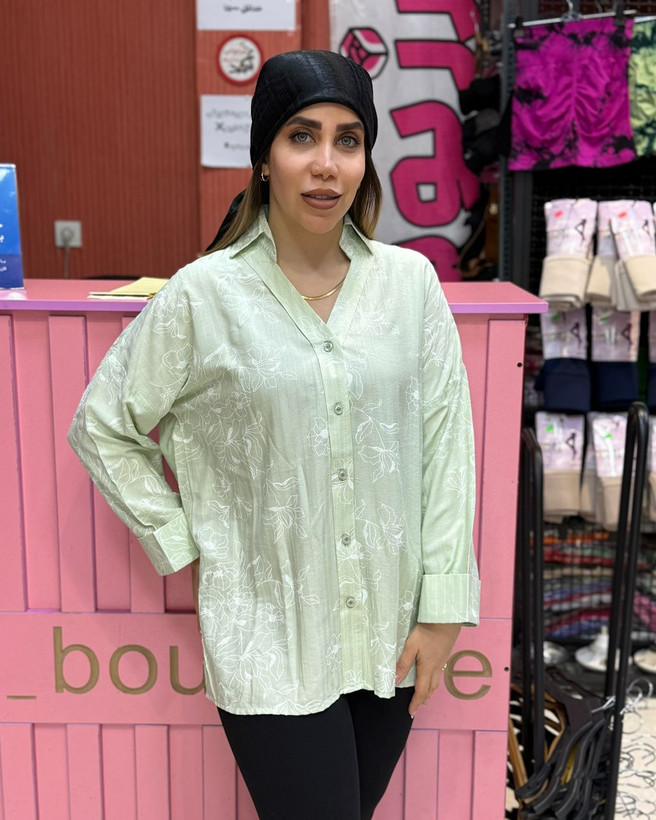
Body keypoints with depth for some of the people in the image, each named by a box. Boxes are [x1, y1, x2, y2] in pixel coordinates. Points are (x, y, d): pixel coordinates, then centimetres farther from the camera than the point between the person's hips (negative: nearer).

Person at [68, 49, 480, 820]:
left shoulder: (409, 280, -2)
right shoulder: (204, 294, -9)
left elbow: (445, 441, 0)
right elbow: (102, 428, 1)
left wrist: (441, 608, -2)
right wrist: (186, 548, -3)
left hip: (389, 635, 3)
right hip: (270, 641, -3)